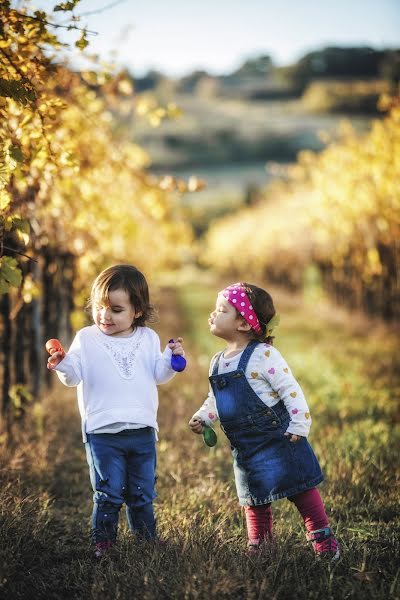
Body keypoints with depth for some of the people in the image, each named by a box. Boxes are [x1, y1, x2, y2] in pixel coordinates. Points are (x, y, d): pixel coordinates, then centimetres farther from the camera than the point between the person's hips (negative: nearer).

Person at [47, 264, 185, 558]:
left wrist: (171, 357, -11)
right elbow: (75, 376, -6)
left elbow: (158, 374, 6)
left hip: (142, 431, 3)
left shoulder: (148, 339, 6)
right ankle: (103, 543, 9)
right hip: (103, 432, -2)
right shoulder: (86, 339, 0)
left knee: (143, 494, 14)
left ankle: (148, 540, 27)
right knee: (108, 494, -2)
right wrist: (63, 365, -26)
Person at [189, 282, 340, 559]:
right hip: (245, 448, 7)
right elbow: (215, 400, 21)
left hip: (277, 440, -7)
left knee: (301, 490, 1)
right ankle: (258, 546, 25)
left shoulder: (263, 355, -15)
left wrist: (299, 426, -18)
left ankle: (324, 539, 11)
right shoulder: (218, 363, 8)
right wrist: (202, 418, 4)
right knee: (255, 500, 14)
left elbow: (291, 390, -15)